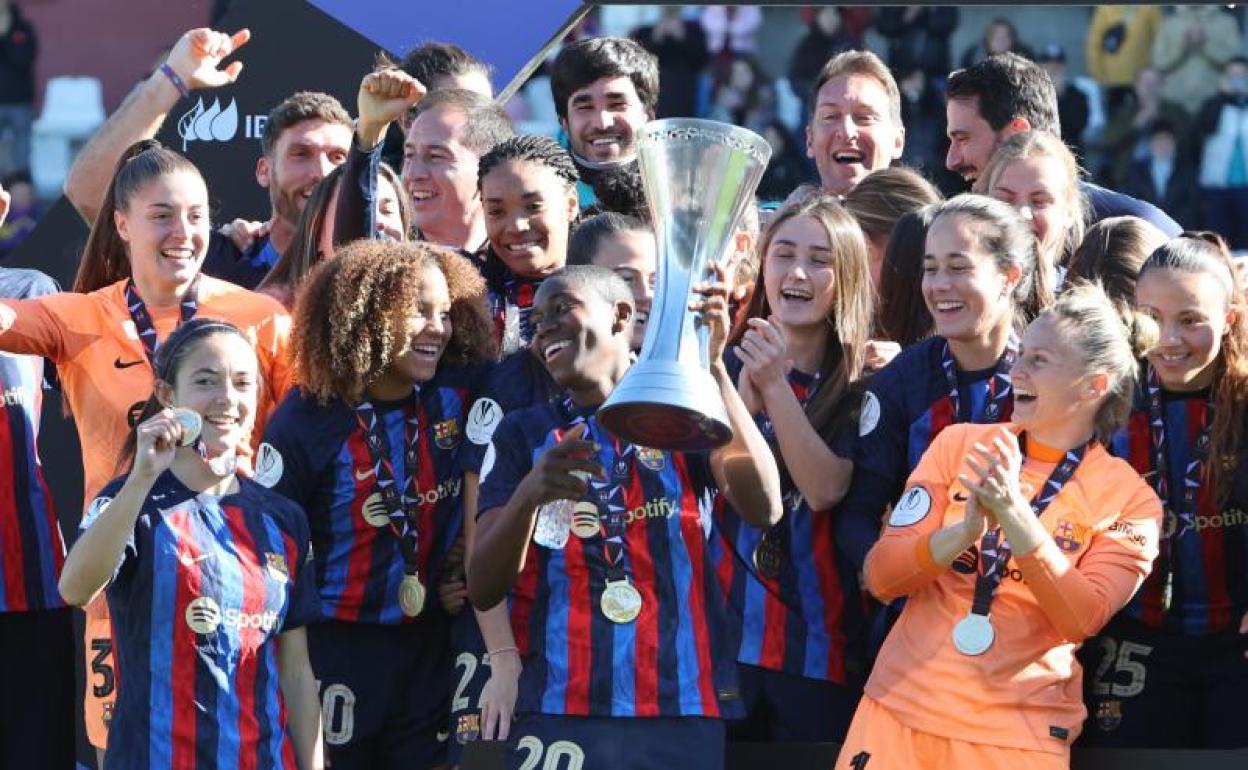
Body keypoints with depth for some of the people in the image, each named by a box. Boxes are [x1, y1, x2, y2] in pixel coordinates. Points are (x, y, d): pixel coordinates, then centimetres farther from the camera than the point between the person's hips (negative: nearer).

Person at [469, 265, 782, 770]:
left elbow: (763, 508, -12)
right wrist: (529, 494, -20)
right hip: (558, 717, 1)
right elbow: (483, 590, -1)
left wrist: (711, 368, -19)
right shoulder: (523, 434, 9)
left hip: (685, 713, -1)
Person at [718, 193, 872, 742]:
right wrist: (745, 388, -21)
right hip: (721, 632, 2)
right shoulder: (727, 365, 6)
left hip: (818, 644, -2)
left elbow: (824, 489, -15)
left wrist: (776, 385, -20)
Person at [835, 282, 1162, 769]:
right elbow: (880, 577, -3)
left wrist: (1013, 514, -25)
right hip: (901, 710, 2)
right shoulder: (959, 444, 3)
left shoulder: (1129, 500, -2)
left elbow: (1081, 620, -15)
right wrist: (965, 530, -20)